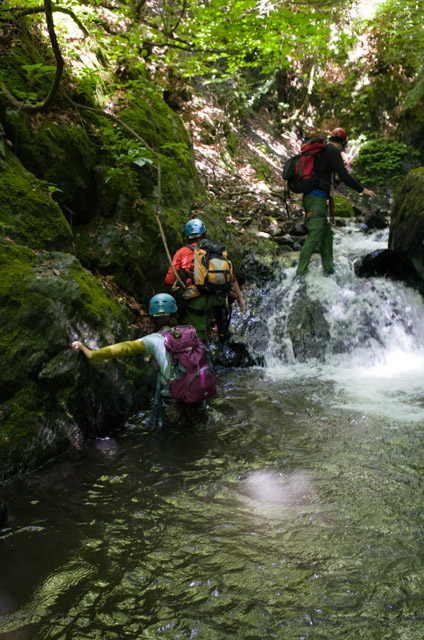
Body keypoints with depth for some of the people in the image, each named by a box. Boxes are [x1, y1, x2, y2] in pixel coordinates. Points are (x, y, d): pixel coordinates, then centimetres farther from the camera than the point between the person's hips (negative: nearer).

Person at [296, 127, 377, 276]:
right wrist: (362, 190, -3)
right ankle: (301, 271, -16)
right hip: (318, 198, -10)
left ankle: (328, 267, 14)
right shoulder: (333, 151, -5)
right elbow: (344, 176, -11)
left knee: (326, 232, 15)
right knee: (314, 236, -12)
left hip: (308, 197, 10)